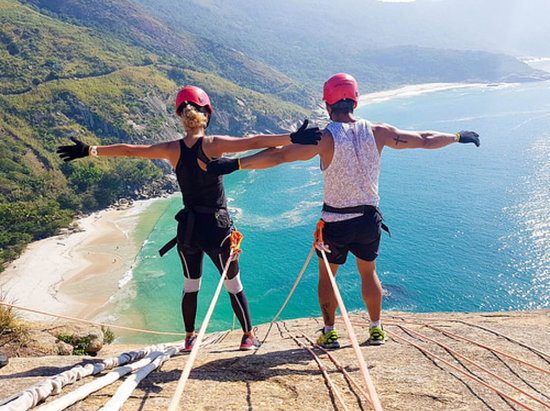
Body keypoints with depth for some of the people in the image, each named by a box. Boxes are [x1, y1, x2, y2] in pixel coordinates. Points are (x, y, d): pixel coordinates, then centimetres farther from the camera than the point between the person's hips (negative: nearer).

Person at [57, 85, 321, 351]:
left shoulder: (172, 149, -4)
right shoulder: (213, 144, -15)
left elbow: (128, 150, 5)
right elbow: (253, 142, -25)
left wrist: (90, 150, 16)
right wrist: (292, 138, -27)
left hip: (188, 228, 4)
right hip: (218, 226, -3)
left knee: (190, 285, 21)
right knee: (233, 285, 13)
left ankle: (189, 338, 35)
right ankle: (248, 336, 26)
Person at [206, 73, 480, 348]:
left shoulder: (326, 137, -16)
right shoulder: (376, 132, -6)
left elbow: (279, 155, -23)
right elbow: (425, 140, 4)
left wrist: (235, 164, -21)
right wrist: (459, 137, 21)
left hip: (335, 222, -3)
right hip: (369, 218, 4)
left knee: (326, 276, 16)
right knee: (369, 273, 22)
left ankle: (329, 333, 21)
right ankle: (376, 330, 32)